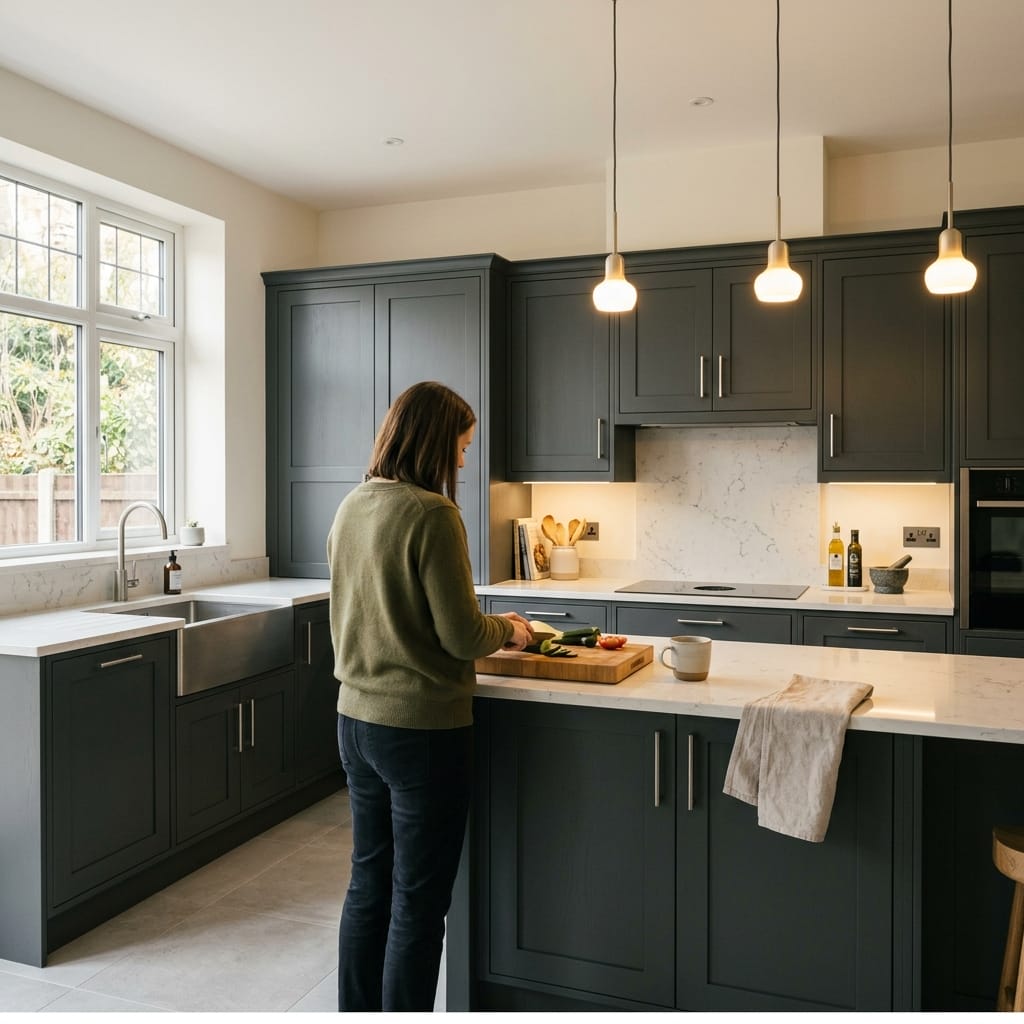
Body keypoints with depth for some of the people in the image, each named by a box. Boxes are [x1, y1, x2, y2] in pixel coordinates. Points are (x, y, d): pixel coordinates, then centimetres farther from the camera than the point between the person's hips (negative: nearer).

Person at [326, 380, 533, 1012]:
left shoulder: (351, 508, 5)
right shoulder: (432, 515, -19)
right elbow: (462, 636, -18)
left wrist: (487, 627, 15)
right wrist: (507, 631, 3)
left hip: (358, 720, 8)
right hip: (423, 728, -8)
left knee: (369, 886, 21)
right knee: (418, 902, 8)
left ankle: (358, 1012, 36)